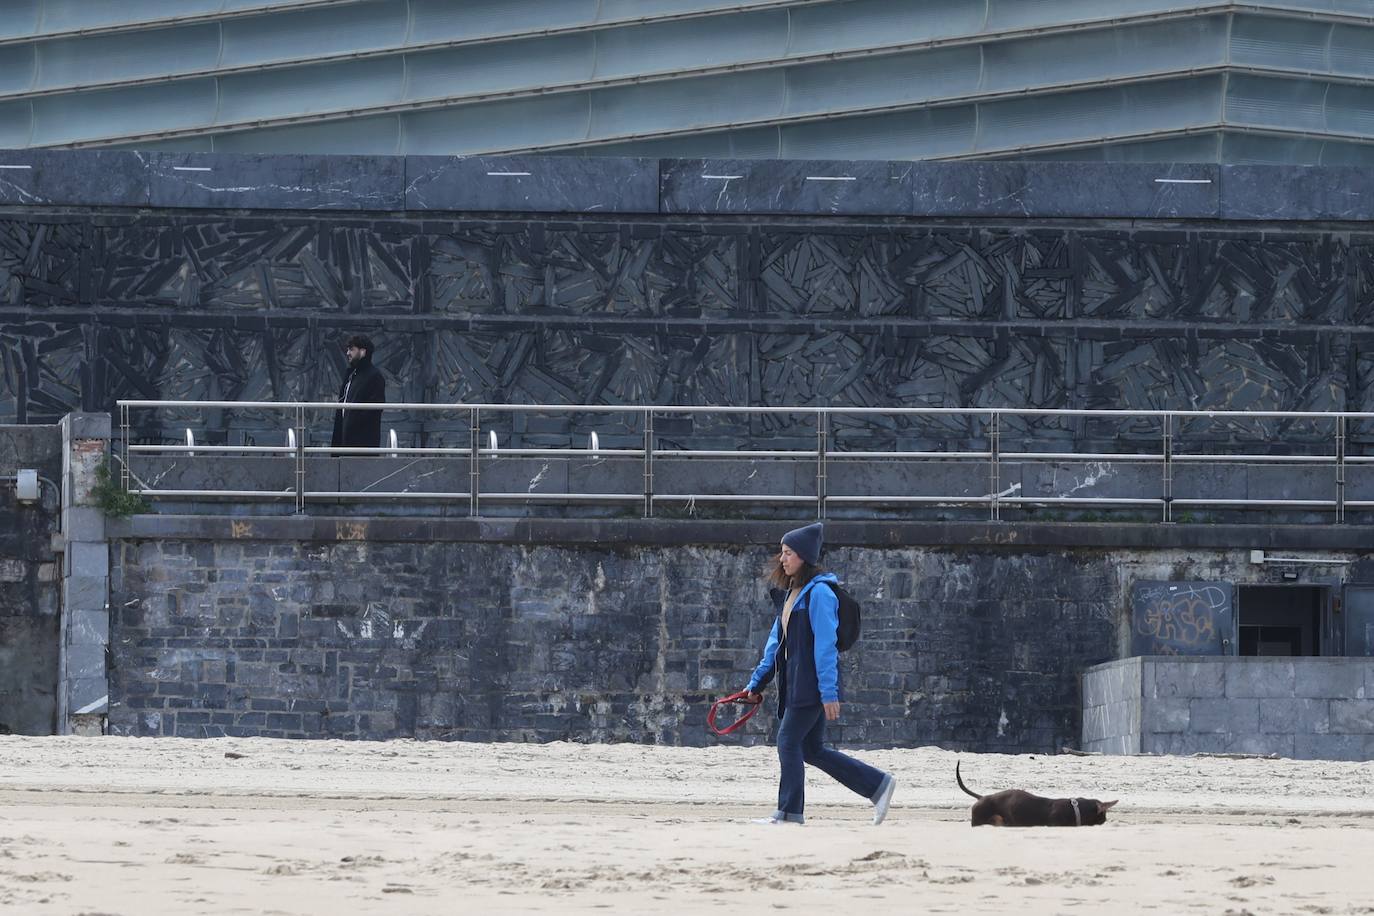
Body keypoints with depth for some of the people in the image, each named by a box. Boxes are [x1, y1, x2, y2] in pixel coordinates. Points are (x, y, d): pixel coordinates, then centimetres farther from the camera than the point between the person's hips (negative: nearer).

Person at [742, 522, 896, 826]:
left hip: (813, 684, -9)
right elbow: (777, 642, 22)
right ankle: (878, 785, 15)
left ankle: (789, 812, -2)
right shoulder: (790, 593, 16)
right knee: (812, 750, 9)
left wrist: (829, 692, -21)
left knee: (789, 741, -7)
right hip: (796, 684, 9)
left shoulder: (818, 593, -12)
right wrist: (757, 682, 19)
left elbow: (825, 644, -17)